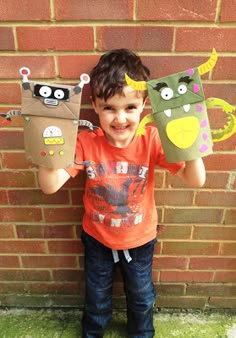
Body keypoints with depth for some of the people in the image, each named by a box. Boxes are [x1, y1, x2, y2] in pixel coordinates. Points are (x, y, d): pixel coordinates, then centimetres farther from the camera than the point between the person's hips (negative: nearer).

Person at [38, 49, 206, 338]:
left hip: (139, 238, 0)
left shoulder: (151, 140, -23)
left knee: (141, 297, 26)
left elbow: (196, 181, -24)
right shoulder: (86, 142, -23)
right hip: (96, 238, 0)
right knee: (96, 296, 27)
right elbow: (50, 186, -24)